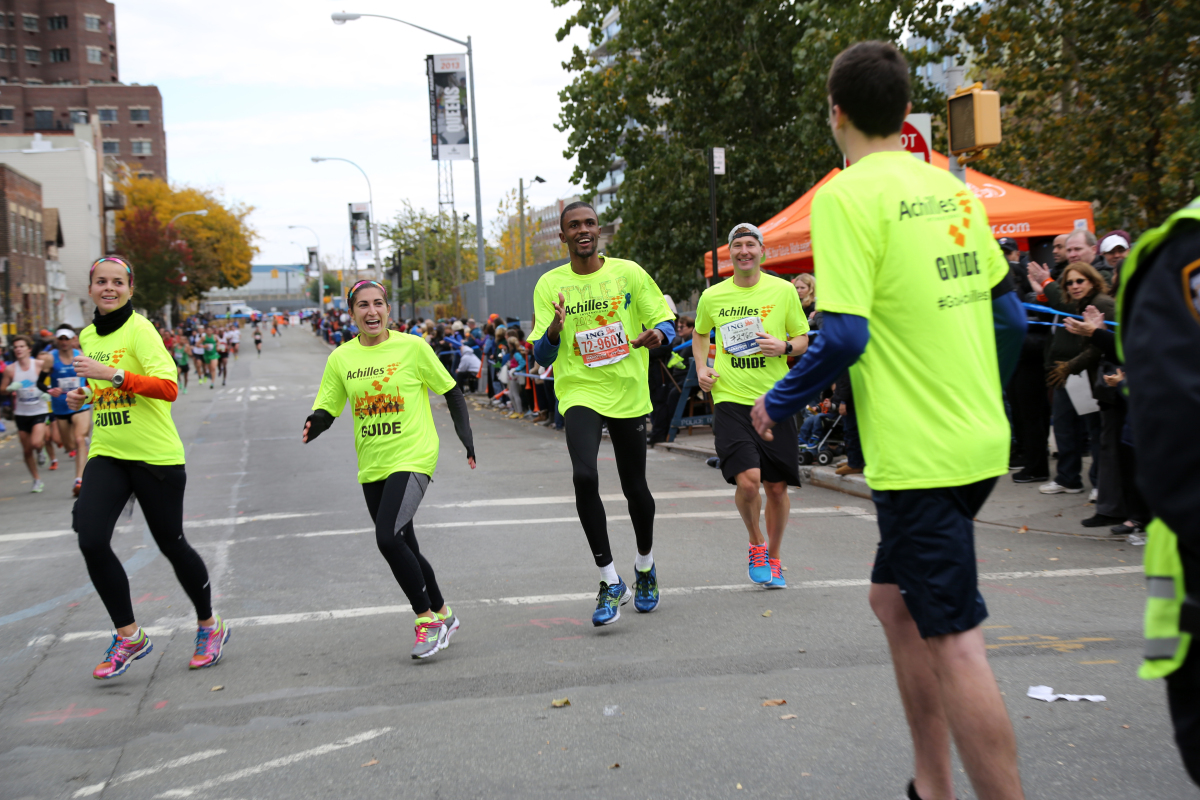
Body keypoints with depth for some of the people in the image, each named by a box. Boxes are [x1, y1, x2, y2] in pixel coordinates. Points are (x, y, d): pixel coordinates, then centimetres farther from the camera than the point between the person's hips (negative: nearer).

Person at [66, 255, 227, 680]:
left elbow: (168, 388, -24)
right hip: (106, 454, 6)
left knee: (171, 544, 4)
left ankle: (209, 626, 27)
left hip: (155, 455, -6)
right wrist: (84, 395, 7)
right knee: (91, 540, -12)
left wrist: (112, 375, -31)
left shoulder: (139, 330, -11)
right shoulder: (88, 336, 11)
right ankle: (129, 637, 3)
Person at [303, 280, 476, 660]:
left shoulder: (412, 347, -5)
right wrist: (313, 427, -16)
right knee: (404, 548, 12)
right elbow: (326, 410, 6)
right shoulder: (341, 358, 4)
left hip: (413, 458, -5)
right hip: (372, 467, 5)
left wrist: (465, 435, -6)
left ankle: (427, 618, -5)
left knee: (388, 537, -22)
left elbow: (452, 392, 4)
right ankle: (442, 615, 33)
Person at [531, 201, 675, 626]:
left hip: (629, 393, 1)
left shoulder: (629, 273, 2)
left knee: (635, 487, 8)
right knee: (584, 476, -23)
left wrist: (657, 334, -18)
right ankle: (611, 582, -12)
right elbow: (542, 357, 0)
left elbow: (665, 322, 6)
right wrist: (554, 330, -22)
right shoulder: (550, 285, 2)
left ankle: (645, 565, 37)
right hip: (580, 392, -1)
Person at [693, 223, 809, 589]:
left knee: (777, 486, 6)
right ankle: (756, 543, 11)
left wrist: (784, 347, -11)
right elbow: (700, 334, 23)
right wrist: (701, 367, 6)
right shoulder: (712, 296, 4)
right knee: (747, 479, -18)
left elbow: (804, 339, 10)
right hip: (730, 399, -1)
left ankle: (773, 558, 29)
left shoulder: (783, 290, 2)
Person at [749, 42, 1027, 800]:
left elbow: (846, 335, -19)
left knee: (953, 642, -3)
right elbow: (1009, 315, 14)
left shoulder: (847, 196, -12)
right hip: (980, 440, 8)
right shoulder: (952, 189, 10)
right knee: (895, 596, 20)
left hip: (919, 454, -8)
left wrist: (777, 402, -3)